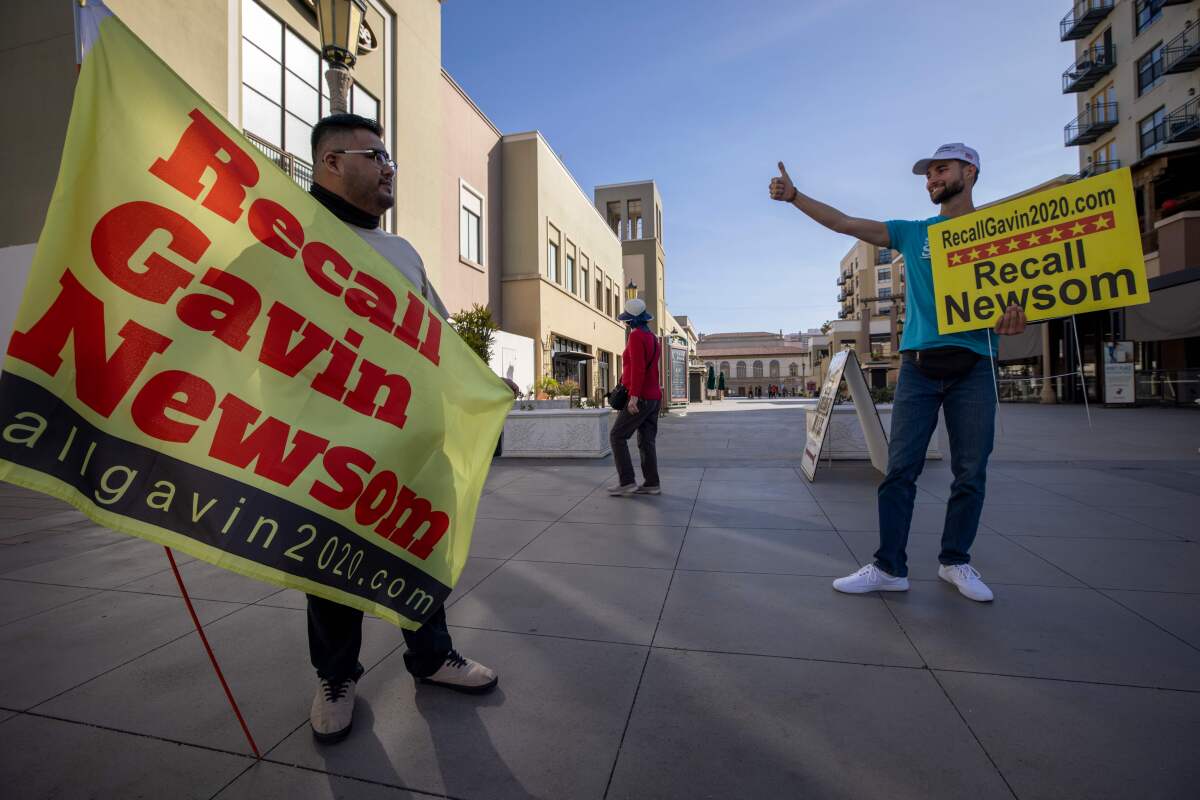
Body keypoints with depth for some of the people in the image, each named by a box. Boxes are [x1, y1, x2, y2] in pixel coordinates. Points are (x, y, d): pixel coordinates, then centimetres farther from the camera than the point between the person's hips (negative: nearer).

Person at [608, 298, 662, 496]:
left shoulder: (636, 336, -13)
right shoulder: (652, 338, 16)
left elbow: (638, 368, -23)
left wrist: (634, 396, -26)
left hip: (640, 398, -9)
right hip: (654, 397, 9)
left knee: (617, 437, -2)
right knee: (646, 441, 9)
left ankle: (626, 482, -3)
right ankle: (651, 484, 9)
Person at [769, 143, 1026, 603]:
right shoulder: (913, 233, 14)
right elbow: (844, 223, 8)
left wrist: (1014, 315, -15)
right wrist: (794, 196, -1)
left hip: (974, 367, 0)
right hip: (918, 366, 1)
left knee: (970, 473, 5)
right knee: (900, 469, -3)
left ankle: (955, 561, 22)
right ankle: (890, 568, 2)